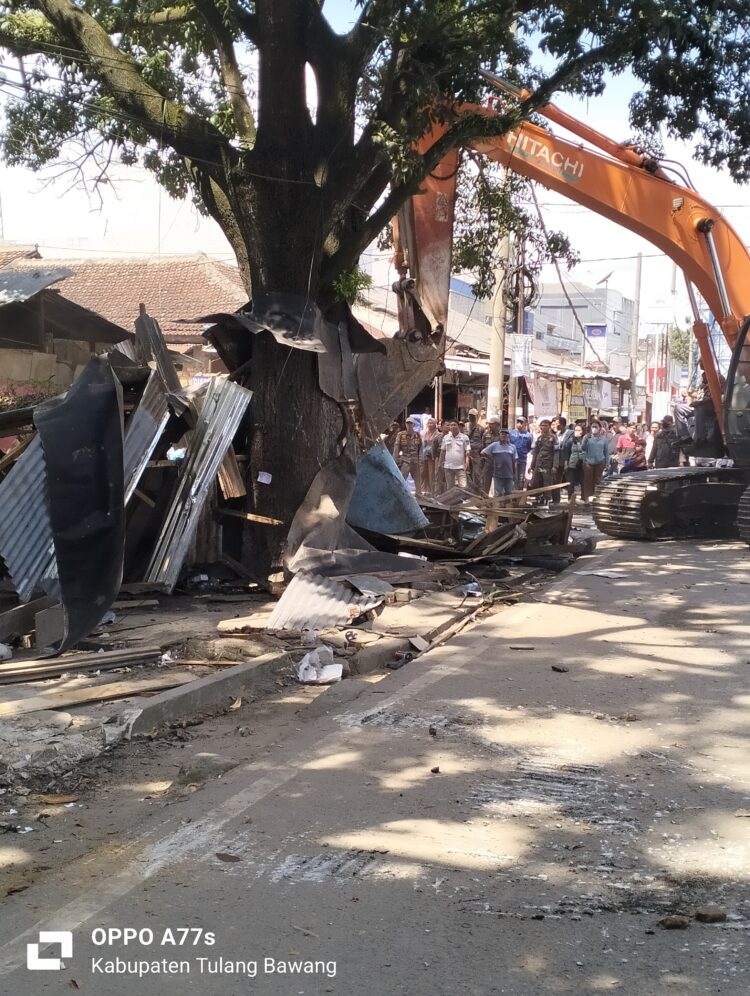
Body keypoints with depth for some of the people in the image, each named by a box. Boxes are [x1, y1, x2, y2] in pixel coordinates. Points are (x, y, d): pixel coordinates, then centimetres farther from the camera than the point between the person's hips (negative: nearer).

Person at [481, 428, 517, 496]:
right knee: (498, 494, -1)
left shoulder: (512, 447, 9)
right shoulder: (494, 445, 0)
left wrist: (514, 474, 13)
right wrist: (492, 458, 2)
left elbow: (513, 462, 13)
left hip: (509, 475, 3)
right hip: (498, 475, -3)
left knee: (508, 493, 10)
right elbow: (483, 453, -3)